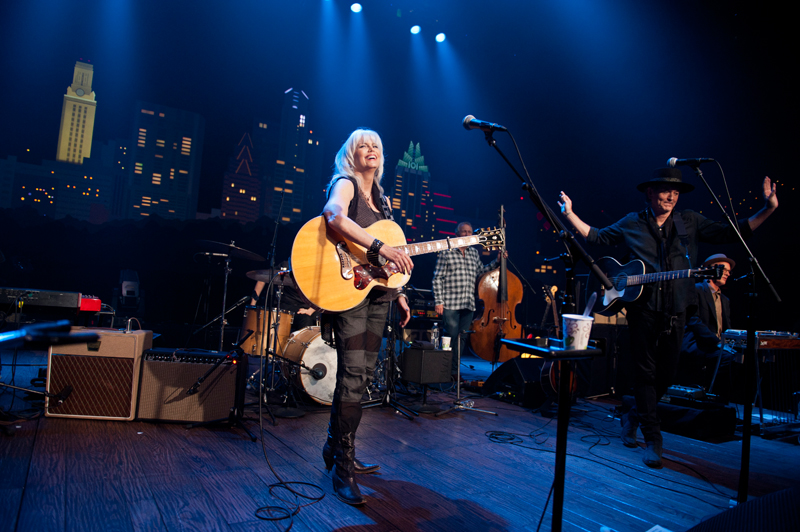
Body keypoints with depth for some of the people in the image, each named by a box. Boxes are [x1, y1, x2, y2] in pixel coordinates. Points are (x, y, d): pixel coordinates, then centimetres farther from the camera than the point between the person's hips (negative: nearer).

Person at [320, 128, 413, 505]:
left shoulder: (381, 198, 22)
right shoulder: (345, 184, -1)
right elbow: (335, 217, -26)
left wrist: (399, 294, 18)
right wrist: (381, 247, -32)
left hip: (377, 291, 8)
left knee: (364, 374, 10)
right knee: (352, 375, -12)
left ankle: (335, 448, 25)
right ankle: (343, 468, -3)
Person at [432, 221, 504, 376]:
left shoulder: (474, 253, 15)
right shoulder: (447, 253, -2)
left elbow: (481, 272, 24)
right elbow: (437, 279, -4)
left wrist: (497, 261, 14)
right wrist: (438, 301, -10)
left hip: (469, 305, 5)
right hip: (450, 304, -5)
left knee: (462, 338, 10)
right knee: (451, 337, -4)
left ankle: (454, 370, 22)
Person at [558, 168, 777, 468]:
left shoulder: (691, 222, 10)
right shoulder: (632, 224, 6)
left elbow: (731, 234, 8)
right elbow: (597, 236, 10)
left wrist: (768, 209, -1)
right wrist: (570, 214, 0)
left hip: (676, 311, 3)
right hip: (643, 309, -2)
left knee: (666, 374, 9)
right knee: (645, 372, -1)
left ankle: (635, 417, 33)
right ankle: (653, 440, 7)